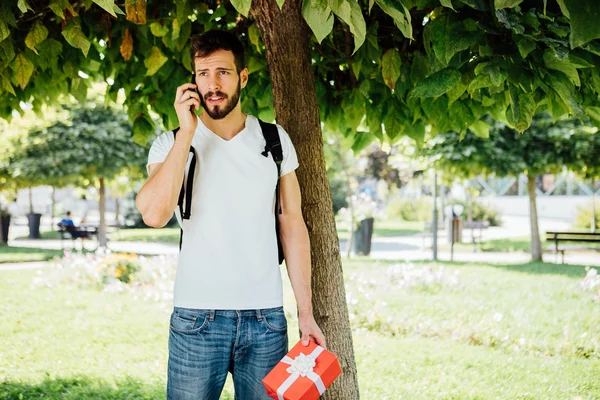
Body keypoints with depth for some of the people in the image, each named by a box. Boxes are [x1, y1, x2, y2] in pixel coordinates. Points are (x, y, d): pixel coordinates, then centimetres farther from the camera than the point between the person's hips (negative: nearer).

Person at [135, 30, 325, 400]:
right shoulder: (172, 143, 0)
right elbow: (154, 214, -18)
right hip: (197, 319, -1)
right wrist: (187, 131, -15)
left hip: (267, 318, 2)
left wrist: (306, 312, 2)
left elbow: (292, 225, 7)